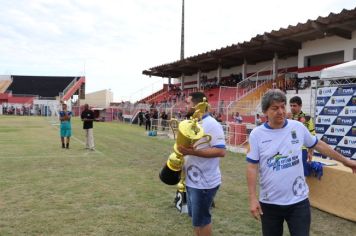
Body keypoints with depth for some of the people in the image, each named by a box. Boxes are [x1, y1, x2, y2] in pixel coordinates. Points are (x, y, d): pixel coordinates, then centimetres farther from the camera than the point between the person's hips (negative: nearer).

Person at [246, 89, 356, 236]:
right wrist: (252, 198, -11)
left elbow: (318, 145, 14)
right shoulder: (257, 134, -9)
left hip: (298, 201, 1)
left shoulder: (298, 127, -3)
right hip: (269, 203, 0)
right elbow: (252, 167, -8)